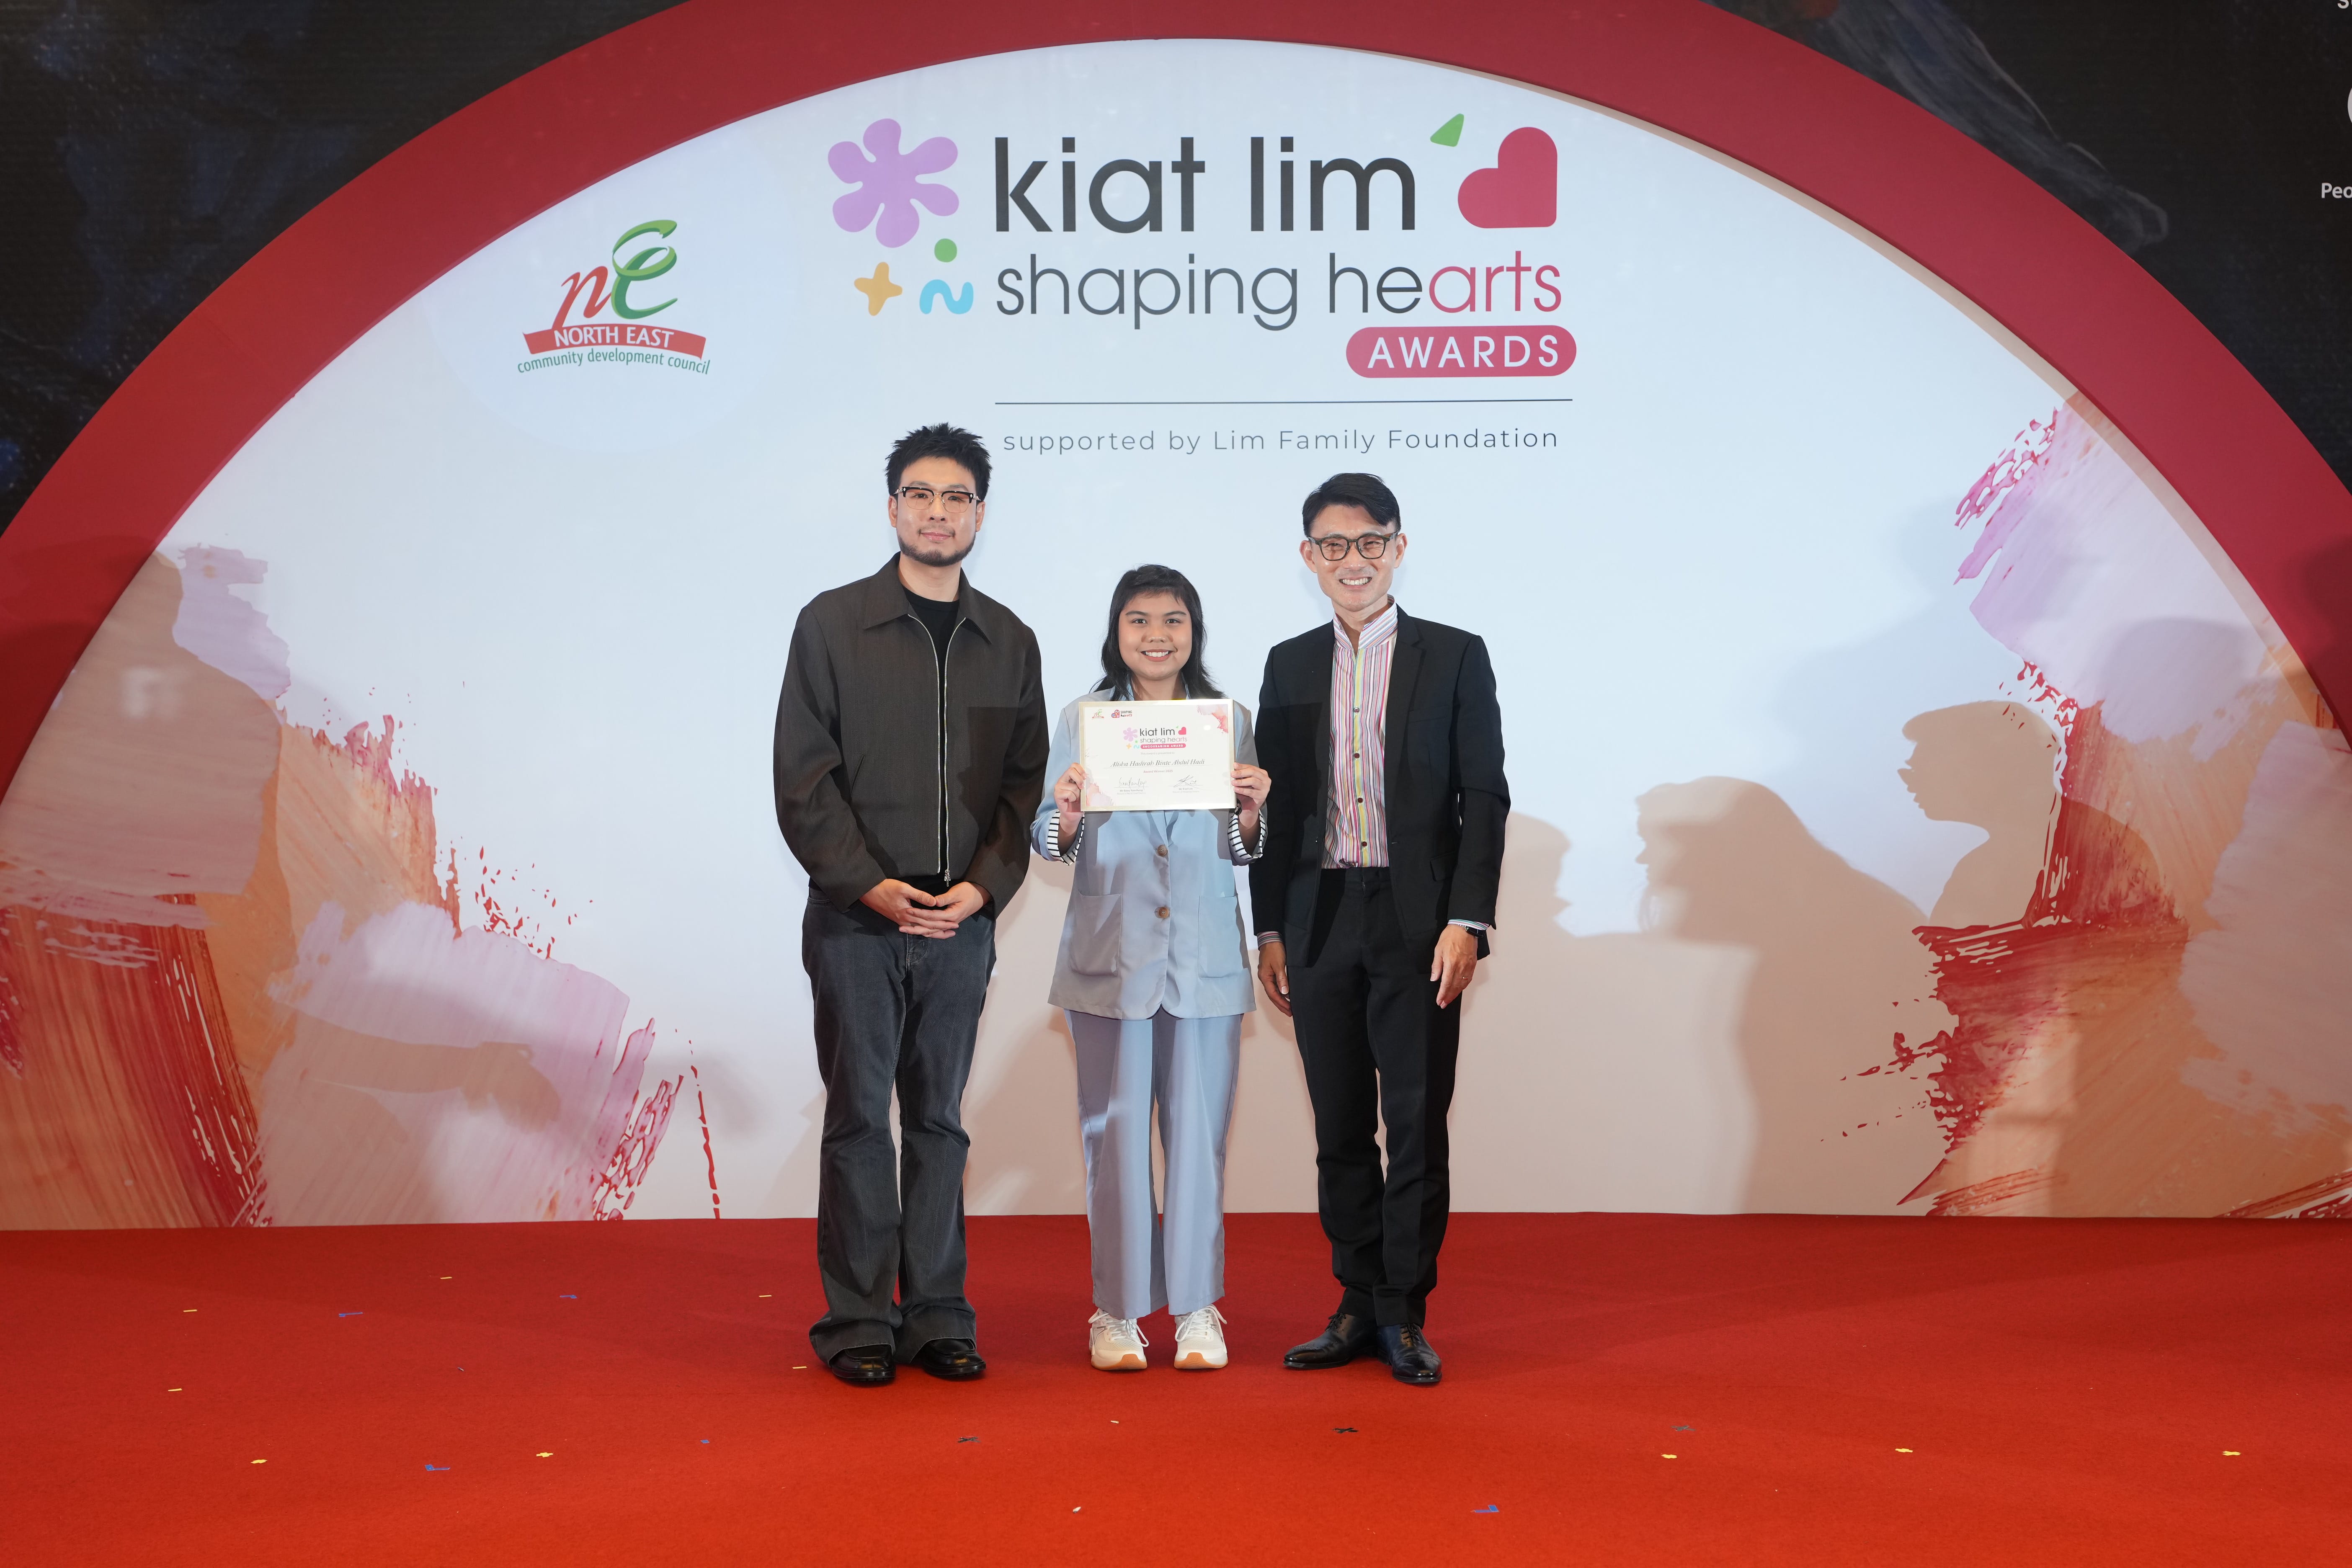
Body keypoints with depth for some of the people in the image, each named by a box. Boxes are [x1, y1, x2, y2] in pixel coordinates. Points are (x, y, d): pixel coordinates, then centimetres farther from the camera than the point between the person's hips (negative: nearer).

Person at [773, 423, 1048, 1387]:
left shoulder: (1010, 641, 11)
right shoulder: (832, 623, 3)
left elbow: (1025, 781, 8)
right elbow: (803, 777, -2)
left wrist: (983, 884, -7)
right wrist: (868, 882, -12)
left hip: (962, 920, 2)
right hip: (855, 919, -2)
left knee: (939, 1120, 8)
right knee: (859, 1118, 2)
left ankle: (938, 1316, 16)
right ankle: (858, 1323, 11)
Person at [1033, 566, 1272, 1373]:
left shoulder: (1230, 721, 8)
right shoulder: (1082, 719, 6)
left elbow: (1241, 849, 10)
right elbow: (1049, 843, 5)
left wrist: (1252, 813, -10)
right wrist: (1067, 815, -15)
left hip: (1206, 957, 1)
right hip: (1110, 956, -1)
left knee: (1200, 1132, 3)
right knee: (1114, 1132, 2)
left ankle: (1196, 1305, 15)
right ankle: (1118, 1308, 15)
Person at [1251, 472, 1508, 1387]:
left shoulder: (1455, 658, 3)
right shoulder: (1289, 667, 11)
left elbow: (1486, 799, -1)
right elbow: (1273, 807, 11)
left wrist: (1466, 923, -11)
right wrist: (1270, 930, 5)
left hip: (1418, 925, -3)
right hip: (1321, 923, 3)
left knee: (1417, 1124, 0)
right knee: (1341, 1129, 8)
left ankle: (1406, 1315, 11)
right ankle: (1358, 1307, 19)